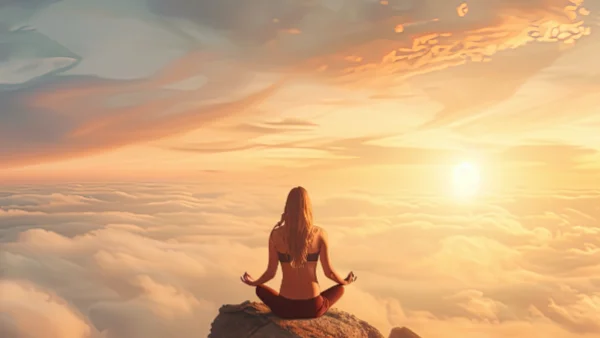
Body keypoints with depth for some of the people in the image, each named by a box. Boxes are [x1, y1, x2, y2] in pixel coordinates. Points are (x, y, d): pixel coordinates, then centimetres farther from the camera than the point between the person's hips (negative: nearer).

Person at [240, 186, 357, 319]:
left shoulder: (276, 235, -8)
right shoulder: (320, 234, -8)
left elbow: (271, 272, 1)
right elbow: (329, 272, 0)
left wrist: (253, 283, 23)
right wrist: (345, 281, 23)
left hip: (285, 308, 0)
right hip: (313, 307, 0)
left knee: (260, 289, 32)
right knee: (340, 288, 30)